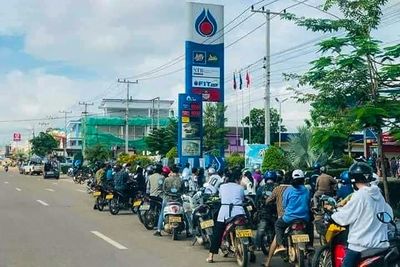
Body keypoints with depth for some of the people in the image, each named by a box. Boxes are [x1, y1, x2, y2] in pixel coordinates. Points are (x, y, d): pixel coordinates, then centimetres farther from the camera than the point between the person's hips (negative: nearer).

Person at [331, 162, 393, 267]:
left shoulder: (359, 196, -15)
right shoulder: (379, 194, 5)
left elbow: (343, 218, -11)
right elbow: (389, 213, 14)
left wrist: (332, 213, 7)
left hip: (360, 246, -7)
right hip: (380, 244, 7)